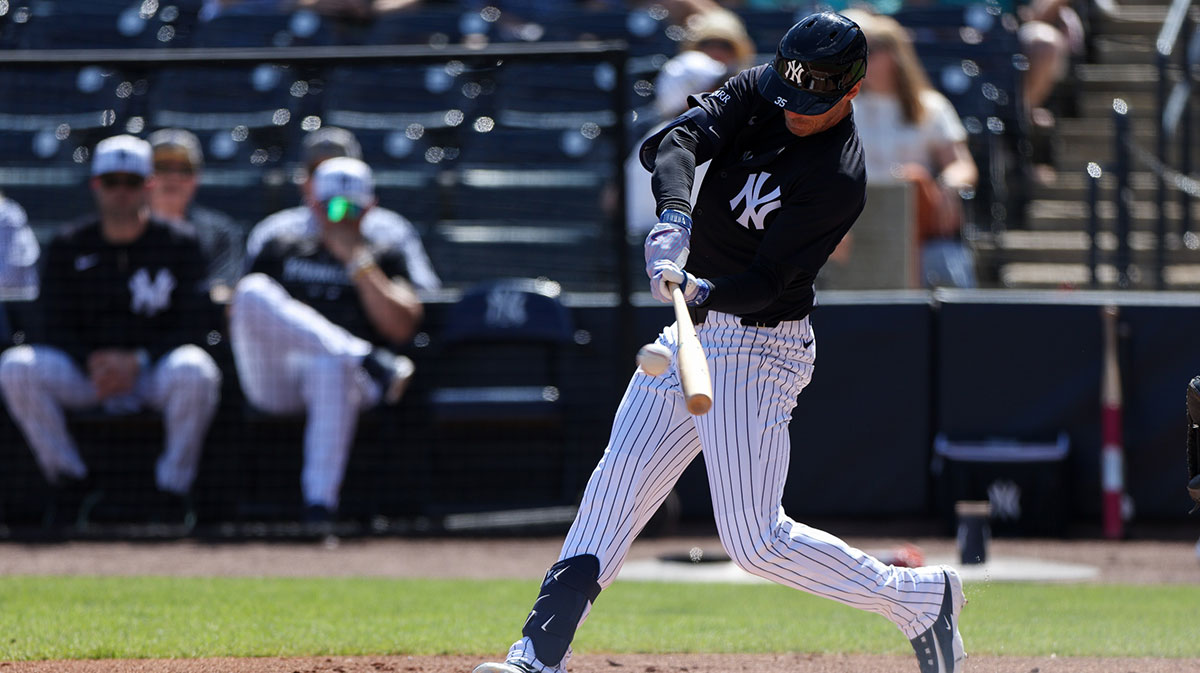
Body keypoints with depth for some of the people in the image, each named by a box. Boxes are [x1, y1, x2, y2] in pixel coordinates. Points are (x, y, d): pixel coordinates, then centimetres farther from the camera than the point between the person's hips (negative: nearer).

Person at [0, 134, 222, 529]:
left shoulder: (179, 247, 2)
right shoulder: (68, 248, 8)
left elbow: (193, 329, -4)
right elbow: (58, 330, 4)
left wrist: (137, 362, -19)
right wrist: (92, 363, -17)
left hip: (154, 370, -2)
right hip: (84, 371, 2)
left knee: (196, 372, -37)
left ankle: (174, 487, -18)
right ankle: (69, 479, -11)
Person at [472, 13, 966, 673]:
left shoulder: (840, 179, -21)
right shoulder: (759, 90, -2)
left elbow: (767, 281, -23)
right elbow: (675, 142, -17)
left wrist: (703, 293, -43)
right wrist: (673, 216, -36)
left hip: (757, 345, -7)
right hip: (697, 326, 7)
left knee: (754, 540, -7)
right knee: (616, 485, 4)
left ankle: (920, 597, 7)